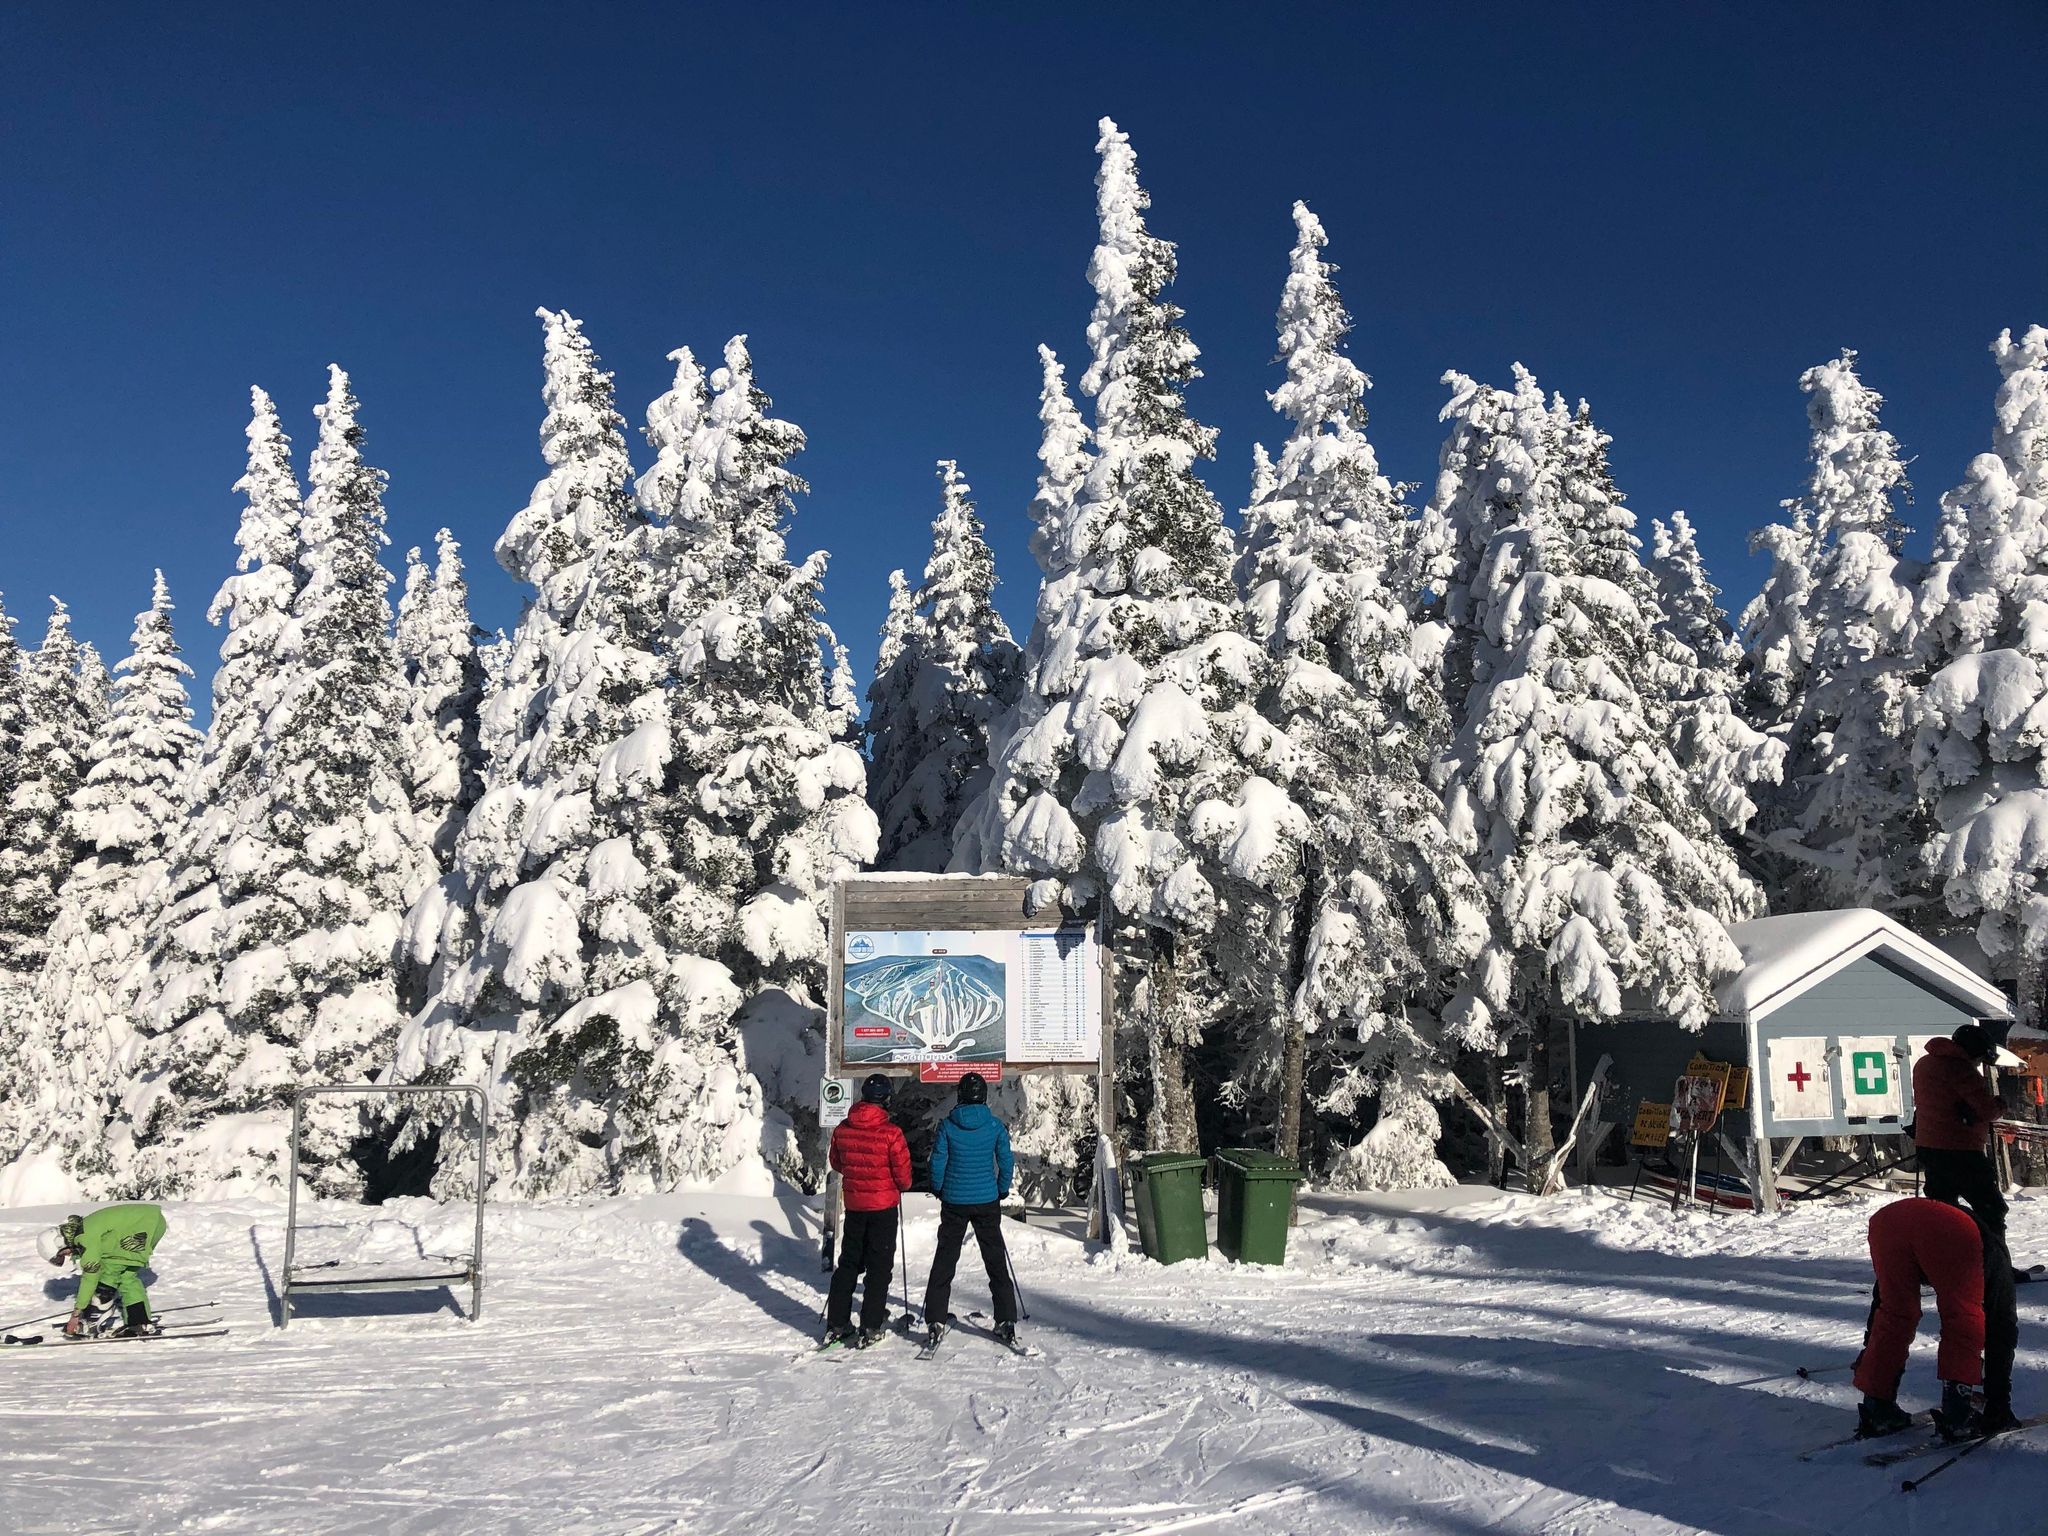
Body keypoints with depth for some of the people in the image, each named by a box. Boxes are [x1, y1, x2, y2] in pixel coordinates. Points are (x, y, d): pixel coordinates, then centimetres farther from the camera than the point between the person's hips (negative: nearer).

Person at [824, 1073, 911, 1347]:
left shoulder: (842, 1129, -4)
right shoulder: (890, 1133, -18)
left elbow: (836, 1163, 11)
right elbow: (903, 1173, -12)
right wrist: (903, 1185, 9)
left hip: (853, 1203, 4)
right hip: (884, 1205, -4)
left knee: (848, 1263, 15)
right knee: (879, 1266, 5)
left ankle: (836, 1325, 16)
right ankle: (870, 1328, 4)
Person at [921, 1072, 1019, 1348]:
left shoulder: (947, 1125, -7)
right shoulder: (995, 1125, -5)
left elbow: (937, 1162, -5)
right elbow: (1006, 1162, -2)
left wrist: (940, 1191, 10)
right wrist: (1002, 1191, 13)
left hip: (954, 1201, 0)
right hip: (987, 1201, 0)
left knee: (944, 1260, 9)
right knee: (996, 1260, 9)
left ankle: (935, 1321, 7)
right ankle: (1006, 1321, 7)